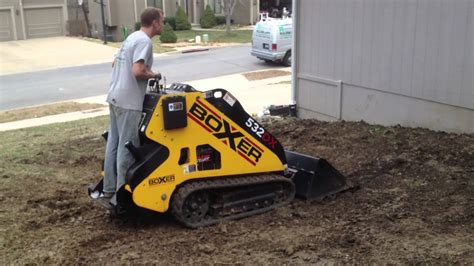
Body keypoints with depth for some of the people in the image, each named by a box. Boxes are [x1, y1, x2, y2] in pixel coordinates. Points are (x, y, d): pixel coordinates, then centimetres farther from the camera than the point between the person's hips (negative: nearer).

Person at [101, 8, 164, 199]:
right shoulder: (144, 41, -14)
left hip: (115, 97, 10)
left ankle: (109, 188, 22)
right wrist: (152, 75, -6)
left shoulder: (132, 37, 16)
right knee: (126, 147, -2)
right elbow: (137, 71, -26)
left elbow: (117, 64, 22)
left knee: (113, 143, 13)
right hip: (128, 102, -10)